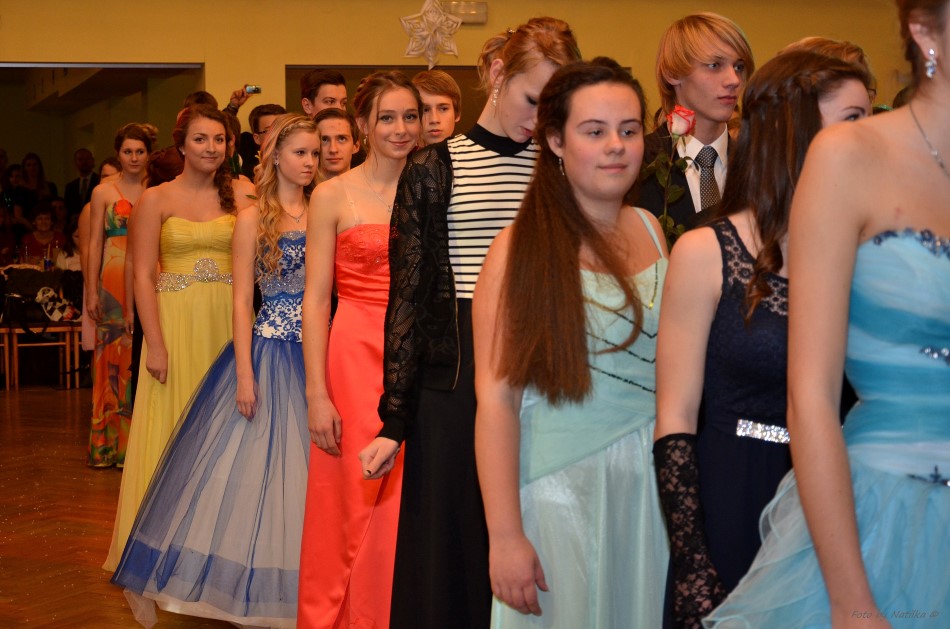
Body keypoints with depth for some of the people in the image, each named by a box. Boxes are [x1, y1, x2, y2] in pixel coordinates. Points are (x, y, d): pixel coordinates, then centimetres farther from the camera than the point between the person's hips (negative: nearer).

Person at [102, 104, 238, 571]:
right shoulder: (156, 200, 0)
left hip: (228, 322, 2)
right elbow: (143, 275, -4)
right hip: (177, 322, -2)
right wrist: (155, 343, -11)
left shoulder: (237, 197, 7)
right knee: (174, 426, 3)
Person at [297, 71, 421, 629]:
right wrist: (317, 394, -9)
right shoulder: (334, 196, 0)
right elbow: (316, 298, -3)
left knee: (410, 505, 5)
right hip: (356, 357, -2)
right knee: (353, 503, 1)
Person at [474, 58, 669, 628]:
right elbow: (496, 397, -13)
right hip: (560, 488, -5)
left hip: (652, 479, 5)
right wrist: (505, 535, -17)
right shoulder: (523, 247, -10)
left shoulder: (651, 230, 5)